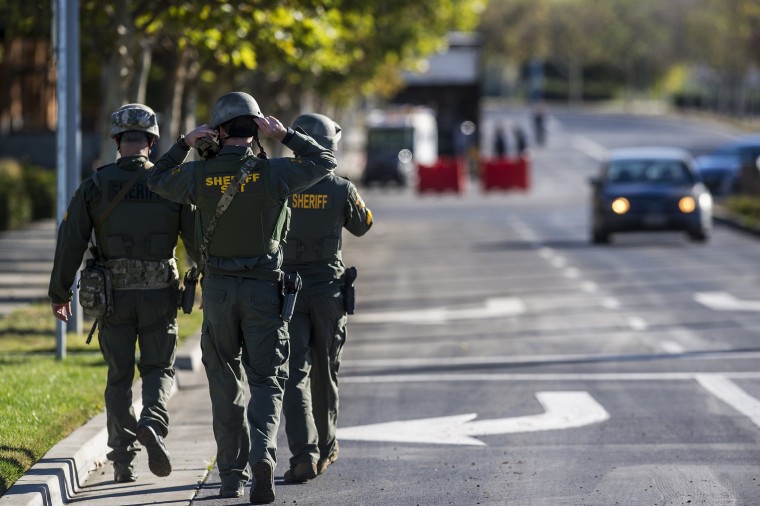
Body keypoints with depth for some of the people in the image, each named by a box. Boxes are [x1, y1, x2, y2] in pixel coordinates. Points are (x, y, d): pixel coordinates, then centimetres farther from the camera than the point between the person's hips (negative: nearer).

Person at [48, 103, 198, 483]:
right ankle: (153, 421, -17)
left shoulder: (95, 185, -3)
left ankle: (123, 461, 6)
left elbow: (71, 241, -2)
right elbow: (197, 239, -1)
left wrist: (59, 293, 7)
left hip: (113, 295, 0)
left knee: (119, 377, 10)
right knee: (159, 369, 13)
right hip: (159, 294, 0)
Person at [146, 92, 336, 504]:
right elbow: (324, 162, 7)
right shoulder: (273, 172, -8)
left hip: (218, 289, 1)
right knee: (266, 381, 2)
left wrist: (184, 144, 11)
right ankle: (263, 455, -23)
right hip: (264, 290, -1)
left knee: (225, 385, 12)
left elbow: (157, 180, 15)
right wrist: (286, 135, 3)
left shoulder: (199, 174, -4)